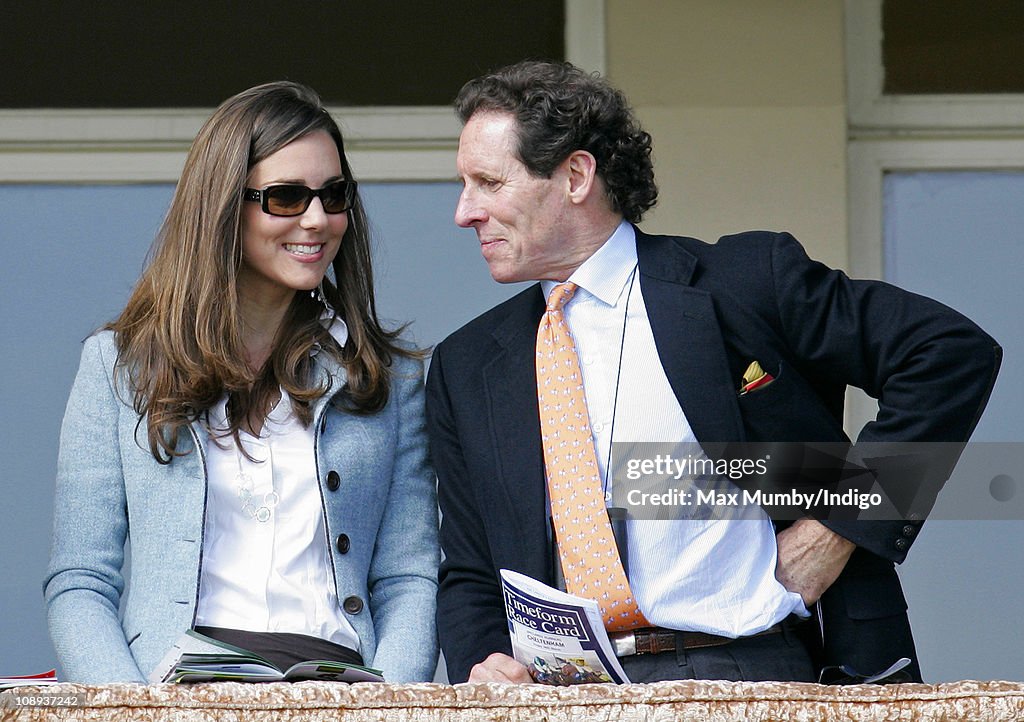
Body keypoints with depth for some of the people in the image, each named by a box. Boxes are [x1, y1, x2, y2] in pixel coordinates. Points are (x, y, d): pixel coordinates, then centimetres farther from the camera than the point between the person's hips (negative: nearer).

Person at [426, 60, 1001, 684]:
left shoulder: (749, 279, 1)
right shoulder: (464, 367, 16)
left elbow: (956, 352, -1)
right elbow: (470, 575, 19)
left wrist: (841, 522, -5)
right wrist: (482, 667, -4)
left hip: (752, 679, -4)